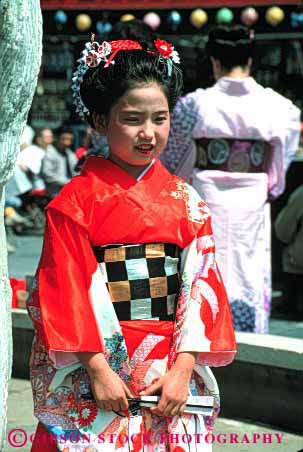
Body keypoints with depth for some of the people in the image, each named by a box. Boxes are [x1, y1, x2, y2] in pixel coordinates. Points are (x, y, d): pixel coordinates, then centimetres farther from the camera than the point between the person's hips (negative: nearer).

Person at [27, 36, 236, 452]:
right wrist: (98, 368, -15)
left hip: (172, 368, 3)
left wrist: (183, 369, -9)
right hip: (93, 370, -3)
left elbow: (201, 286, 1)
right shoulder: (76, 200, -3)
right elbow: (66, 291, -8)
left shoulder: (185, 201, 6)